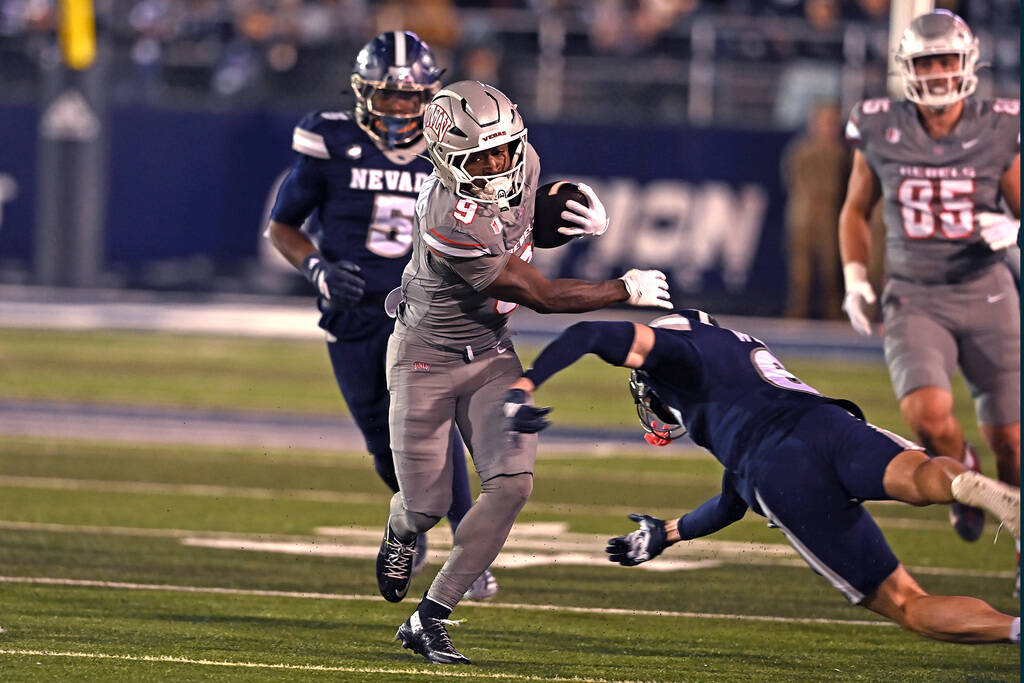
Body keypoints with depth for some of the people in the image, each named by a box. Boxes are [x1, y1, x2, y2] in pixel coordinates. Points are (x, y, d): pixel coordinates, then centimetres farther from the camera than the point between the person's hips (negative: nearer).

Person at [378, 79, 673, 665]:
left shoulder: (523, 161, -11)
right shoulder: (450, 225, -34)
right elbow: (541, 296, -24)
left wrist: (585, 219, -6)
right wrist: (627, 290, -13)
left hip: (491, 356, 6)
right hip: (428, 359, -6)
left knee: (512, 484, -14)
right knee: (426, 505, 0)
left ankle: (430, 620, -6)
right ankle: (402, 530, 41)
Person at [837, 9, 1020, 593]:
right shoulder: (881, 133, -1)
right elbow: (856, 211, 14)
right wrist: (855, 277, 2)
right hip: (914, 299, 0)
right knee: (927, 414, -25)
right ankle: (963, 475, 11)